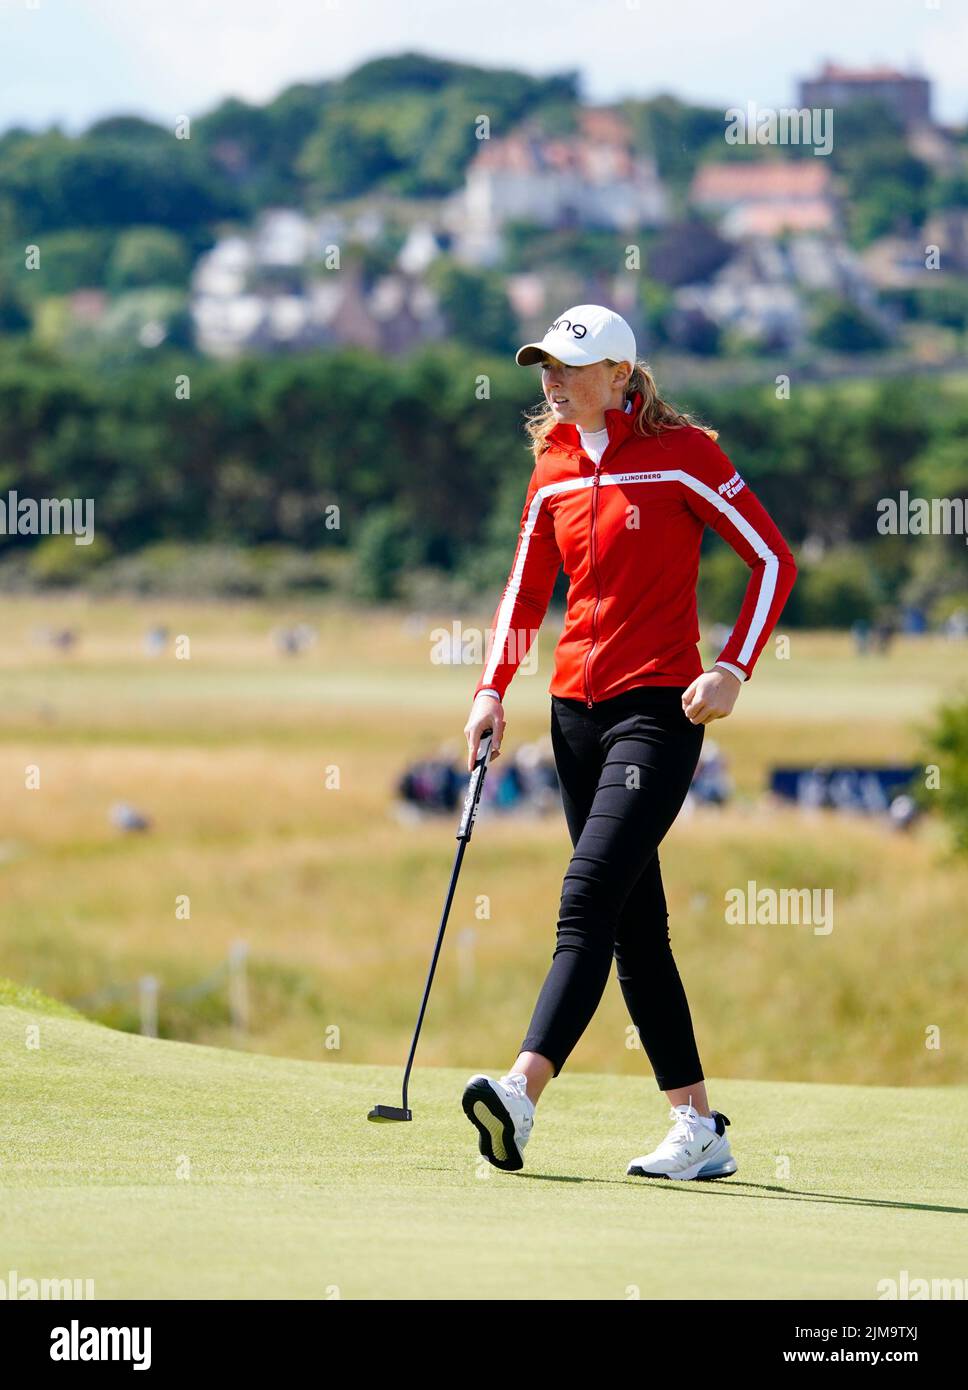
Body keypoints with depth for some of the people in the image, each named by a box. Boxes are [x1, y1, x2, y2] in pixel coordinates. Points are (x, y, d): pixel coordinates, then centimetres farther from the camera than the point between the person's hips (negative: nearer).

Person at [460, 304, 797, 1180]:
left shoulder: (682, 453, -7)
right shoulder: (554, 466, 11)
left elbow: (773, 560, -4)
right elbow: (528, 588, 19)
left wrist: (732, 669, -12)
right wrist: (494, 690, 6)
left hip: (658, 707, -7)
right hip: (577, 707, 7)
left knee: (590, 897, -20)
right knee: (635, 926, 6)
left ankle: (522, 1093, -32)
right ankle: (701, 1131, 11)